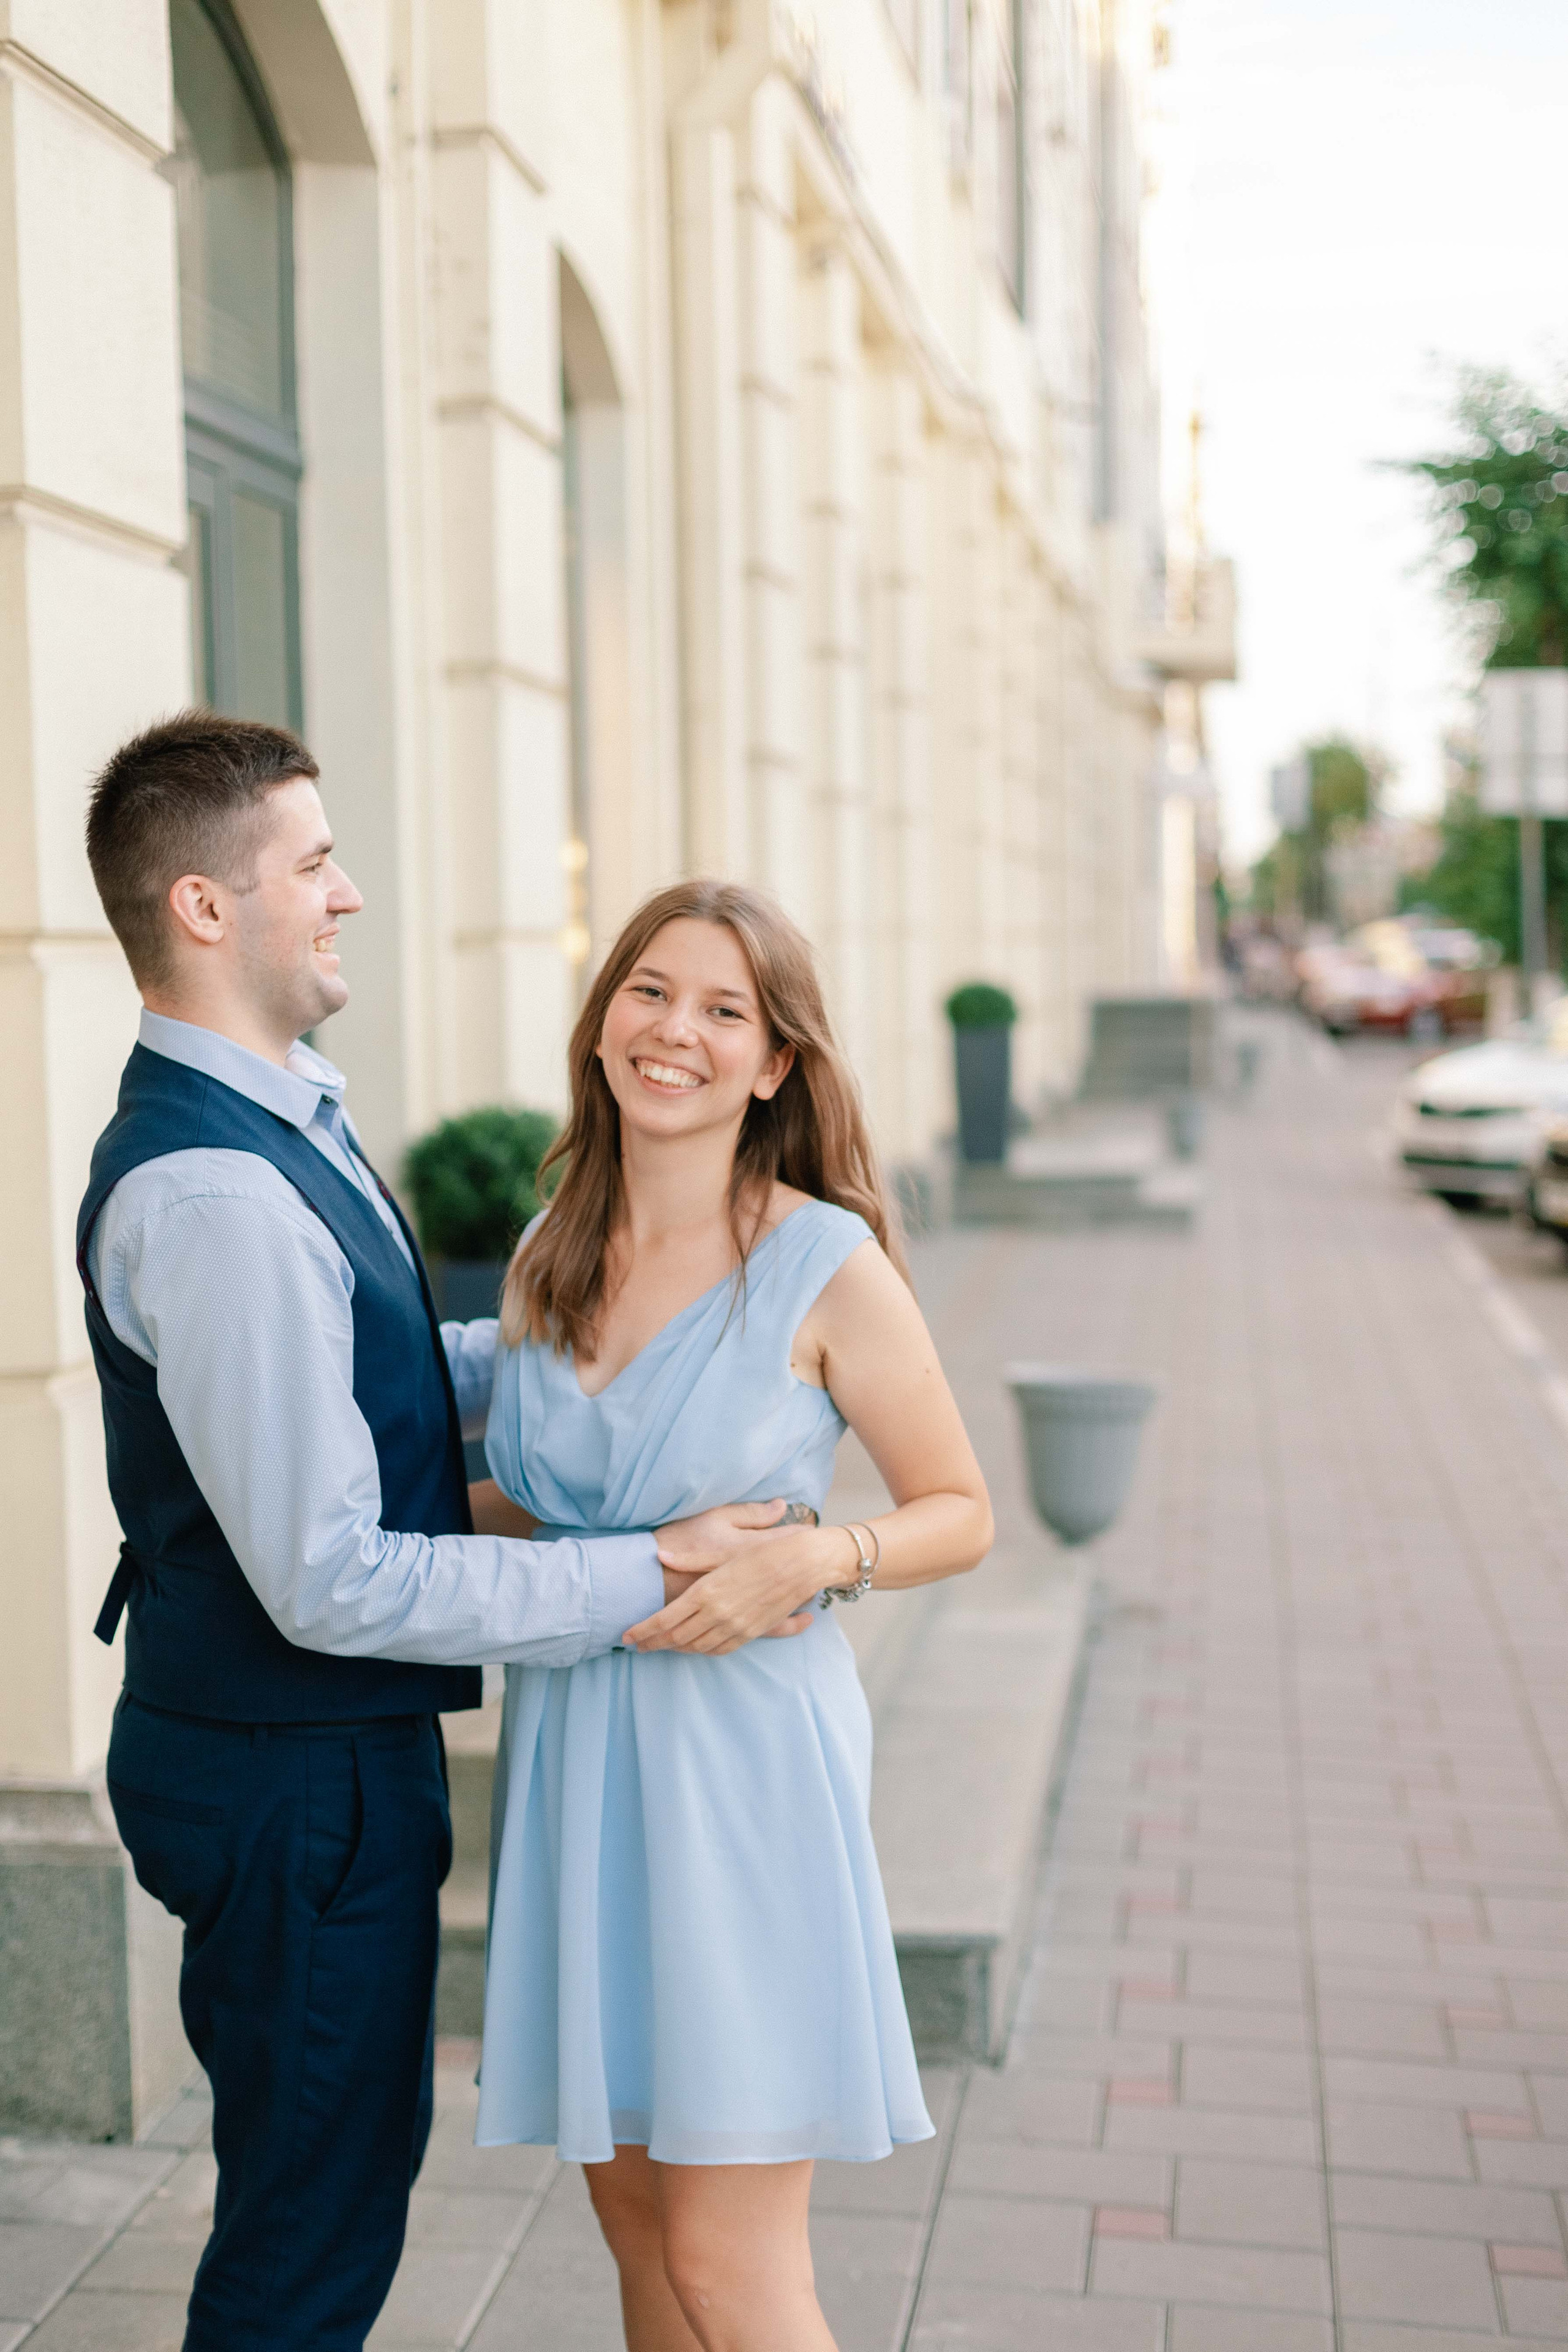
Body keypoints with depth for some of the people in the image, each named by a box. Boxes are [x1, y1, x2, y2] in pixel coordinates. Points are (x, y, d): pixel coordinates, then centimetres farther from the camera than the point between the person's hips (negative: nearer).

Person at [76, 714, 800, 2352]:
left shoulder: (286, 1120, 6)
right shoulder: (208, 1196, -27)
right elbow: (333, 1580, -28)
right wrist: (641, 1582, -23)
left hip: (320, 1748, 10)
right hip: (295, 1779, -10)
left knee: (345, 2174, 25)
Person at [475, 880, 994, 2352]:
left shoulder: (827, 1265, -10)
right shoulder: (549, 1259, 6)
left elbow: (961, 1513, -3)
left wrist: (819, 1558, -19)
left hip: (741, 1750, -5)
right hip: (571, 1748, 6)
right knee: (628, 2203, 16)